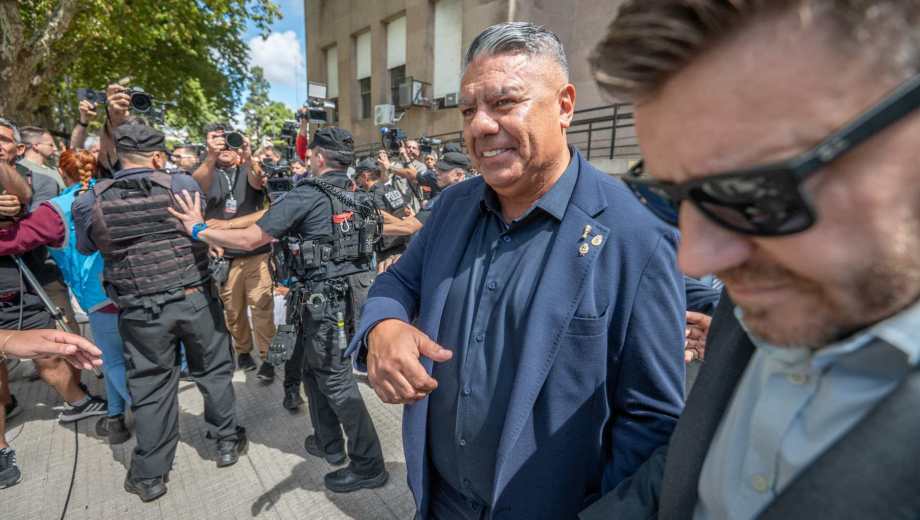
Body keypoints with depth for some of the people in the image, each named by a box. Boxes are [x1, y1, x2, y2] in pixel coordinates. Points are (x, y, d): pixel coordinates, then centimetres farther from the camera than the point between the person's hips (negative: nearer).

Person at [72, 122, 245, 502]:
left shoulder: (89, 203, -5)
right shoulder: (182, 185, -8)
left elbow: (84, 249, 14)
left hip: (140, 311, 1)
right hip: (195, 300, 0)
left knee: (150, 387, 12)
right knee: (214, 371, 17)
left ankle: (151, 475, 25)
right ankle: (227, 442, 31)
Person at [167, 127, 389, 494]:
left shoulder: (308, 195, -14)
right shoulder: (355, 196, 10)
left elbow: (249, 239, -13)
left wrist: (199, 229, 1)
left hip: (326, 301, -8)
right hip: (351, 294, 8)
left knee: (336, 382, 1)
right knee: (315, 370, 22)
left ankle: (369, 466, 11)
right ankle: (329, 443, 35)